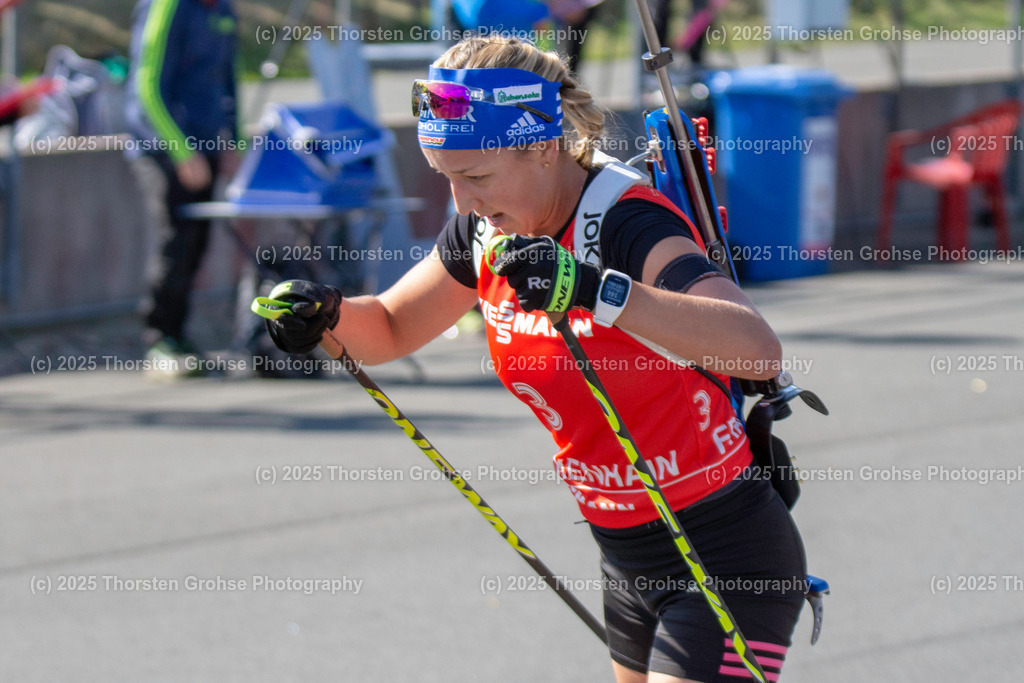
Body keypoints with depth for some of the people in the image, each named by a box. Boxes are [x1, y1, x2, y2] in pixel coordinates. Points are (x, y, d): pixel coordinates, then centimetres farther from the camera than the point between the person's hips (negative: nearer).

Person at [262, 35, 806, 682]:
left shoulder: (630, 227, -25)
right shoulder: (487, 229, -1)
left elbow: (758, 348, -42)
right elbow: (389, 330, 15)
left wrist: (595, 291, -51)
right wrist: (329, 312, -8)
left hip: (730, 565, -8)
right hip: (628, 564, 8)